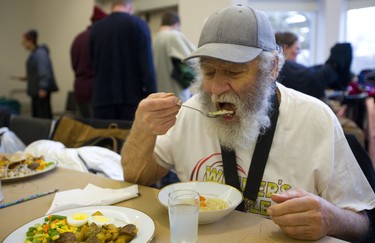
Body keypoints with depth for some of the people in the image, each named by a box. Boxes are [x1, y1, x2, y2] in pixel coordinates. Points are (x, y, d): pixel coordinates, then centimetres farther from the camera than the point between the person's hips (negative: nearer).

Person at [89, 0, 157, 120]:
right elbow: (147, 63, -9)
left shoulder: (96, 28, 9)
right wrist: (151, 95, -8)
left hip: (102, 97, 4)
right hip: (131, 96, -3)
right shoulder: (138, 24, -3)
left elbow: (93, 63, 15)